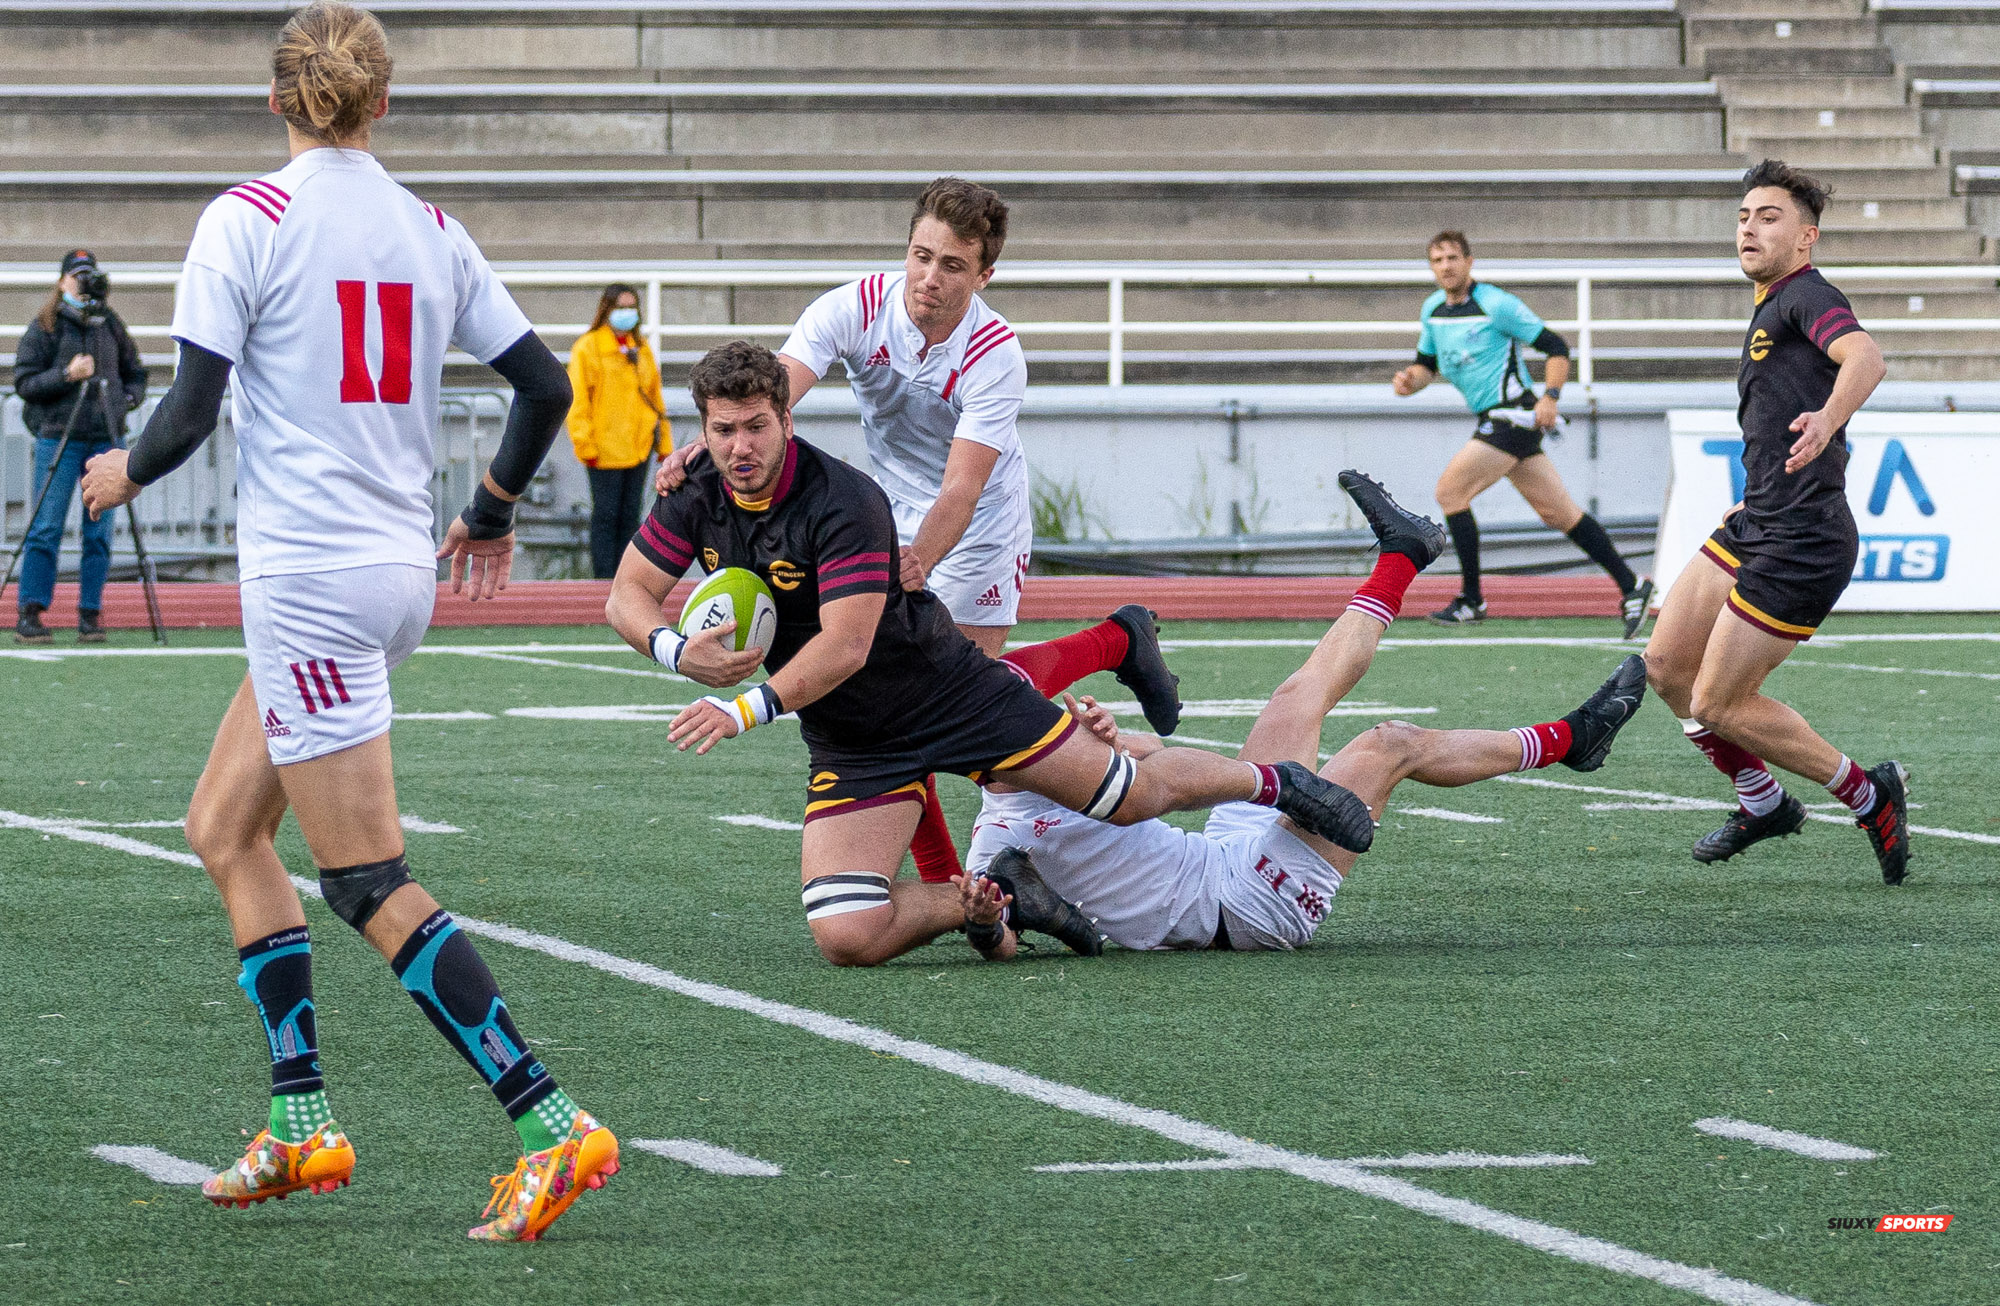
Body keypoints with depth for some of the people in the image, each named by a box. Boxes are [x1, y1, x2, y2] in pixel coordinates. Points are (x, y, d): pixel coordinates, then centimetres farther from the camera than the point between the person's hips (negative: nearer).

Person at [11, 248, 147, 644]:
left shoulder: (111, 326, 13)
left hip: (106, 438, 3)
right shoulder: (44, 328, 2)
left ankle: (90, 614, 5)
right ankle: (29, 614, -3)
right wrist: (66, 376, -15)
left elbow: (134, 372, 23)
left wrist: (131, 396, 3)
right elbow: (23, 381, -3)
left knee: (99, 532, 1)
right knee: (46, 528, -6)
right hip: (58, 437, -3)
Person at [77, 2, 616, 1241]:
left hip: (308, 576, -7)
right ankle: (302, 1125, 14)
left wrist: (126, 471, 10)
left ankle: (557, 1128, -14)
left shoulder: (247, 219, -9)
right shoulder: (432, 231, 8)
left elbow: (192, 409, -12)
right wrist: (493, 514, 27)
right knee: (224, 828, 18)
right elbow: (546, 384, 10)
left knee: (373, 884, -6)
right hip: (400, 570, 7)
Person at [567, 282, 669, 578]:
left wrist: (664, 441, 16)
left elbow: (654, 395, 20)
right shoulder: (588, 348, -5)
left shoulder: (641, 348, 15)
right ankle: (604, 579, -2)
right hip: (606, 449, -6)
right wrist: (585, 444, -15)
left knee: (630, 514, 8)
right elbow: (577, 399, -9)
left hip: (639, 446, 6)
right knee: (605, 514, -4)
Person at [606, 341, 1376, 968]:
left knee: (1133, 796, 4)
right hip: (850, 745, 5)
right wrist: (676, 651, -23)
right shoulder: (697, 500, -8)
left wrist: (749, 709, -44)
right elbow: (626, 596, -1)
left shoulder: (842, 501, -27)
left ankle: (1273, 783, 34)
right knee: (845, 937, -15)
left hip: (950, 694, -5)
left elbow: (845, 645, -33)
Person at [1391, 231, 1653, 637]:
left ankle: (1471, 601, -3)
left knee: (1450, 492, -10)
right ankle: (1630, 587, 10)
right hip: (1494, 420, 8)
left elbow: (1557, 347, -8)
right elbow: (1428, 364, 23)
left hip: (1512, 415, -8)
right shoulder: (1433, 309, 11)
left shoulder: (1495, 305, -12)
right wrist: (1410, 379, 0)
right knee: (1559, 513, 7)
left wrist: (1550, 397, -19)